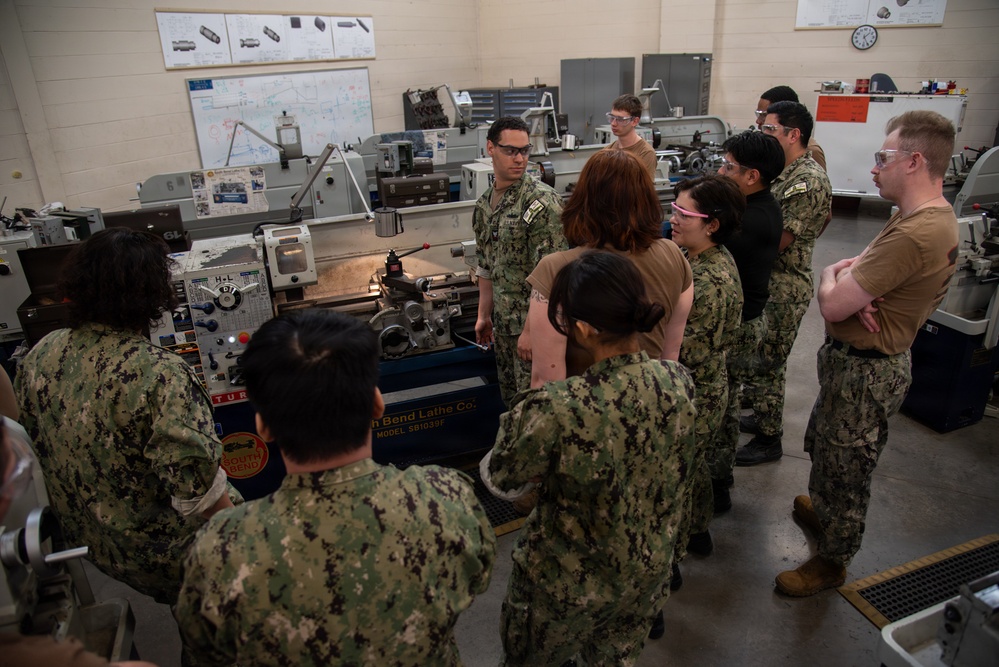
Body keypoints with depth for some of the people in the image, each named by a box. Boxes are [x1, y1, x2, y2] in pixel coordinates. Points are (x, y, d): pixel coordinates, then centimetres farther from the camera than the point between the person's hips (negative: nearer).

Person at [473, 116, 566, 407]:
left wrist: (531, 329, -21)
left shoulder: (542, 202, -17)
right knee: (510, 399, 19)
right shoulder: (485, 203, 8)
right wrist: (484, 315, 17)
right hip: (504, 324, 7)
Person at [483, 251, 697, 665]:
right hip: (650, 571, 4)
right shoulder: (679, 382, -18)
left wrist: (519, 415, -3)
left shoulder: (556, 411, -36)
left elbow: (499, 478, -17)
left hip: (569, 587, -4)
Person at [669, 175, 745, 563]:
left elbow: (687, 354, -27)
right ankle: (698, 533, 49)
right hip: (700, 394, 9)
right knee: (692, 464, 27)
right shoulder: (699, 257, 0)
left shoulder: (712, 283, -30)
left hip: (693, 398, -9)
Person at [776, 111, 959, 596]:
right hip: (858, 359, 10)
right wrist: (852, 286, -17)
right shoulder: (934, 215, 5)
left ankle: (833, 561, 31)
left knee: (843, 469, 9)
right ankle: (823, 512, 52)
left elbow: (830, 305, -29)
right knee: (821, 446, 28)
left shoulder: (914, 235, -30)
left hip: (865, 371, -10)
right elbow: (862, 264, 7)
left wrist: (832, 276, -7)